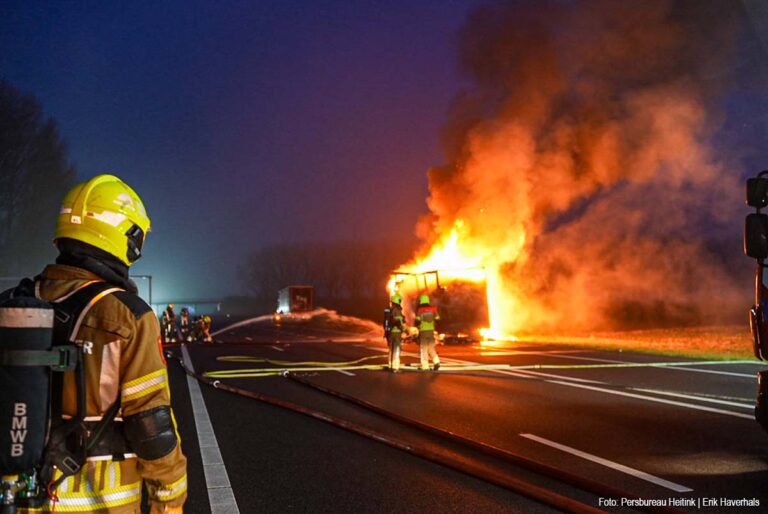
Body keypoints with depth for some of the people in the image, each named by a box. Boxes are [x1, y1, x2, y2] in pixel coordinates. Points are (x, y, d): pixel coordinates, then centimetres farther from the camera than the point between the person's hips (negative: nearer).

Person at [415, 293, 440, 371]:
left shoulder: (420, 310, -8)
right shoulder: (433, 309, 3)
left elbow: (418, 321, -11)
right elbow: (437, 319, 3)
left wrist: (417, 325, 11)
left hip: (423, 331, -4)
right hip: (431, 330, 4)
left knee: (423, 348, 4)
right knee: (431, 348, 16)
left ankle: (425, 366, 2)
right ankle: (436, 361, -2)